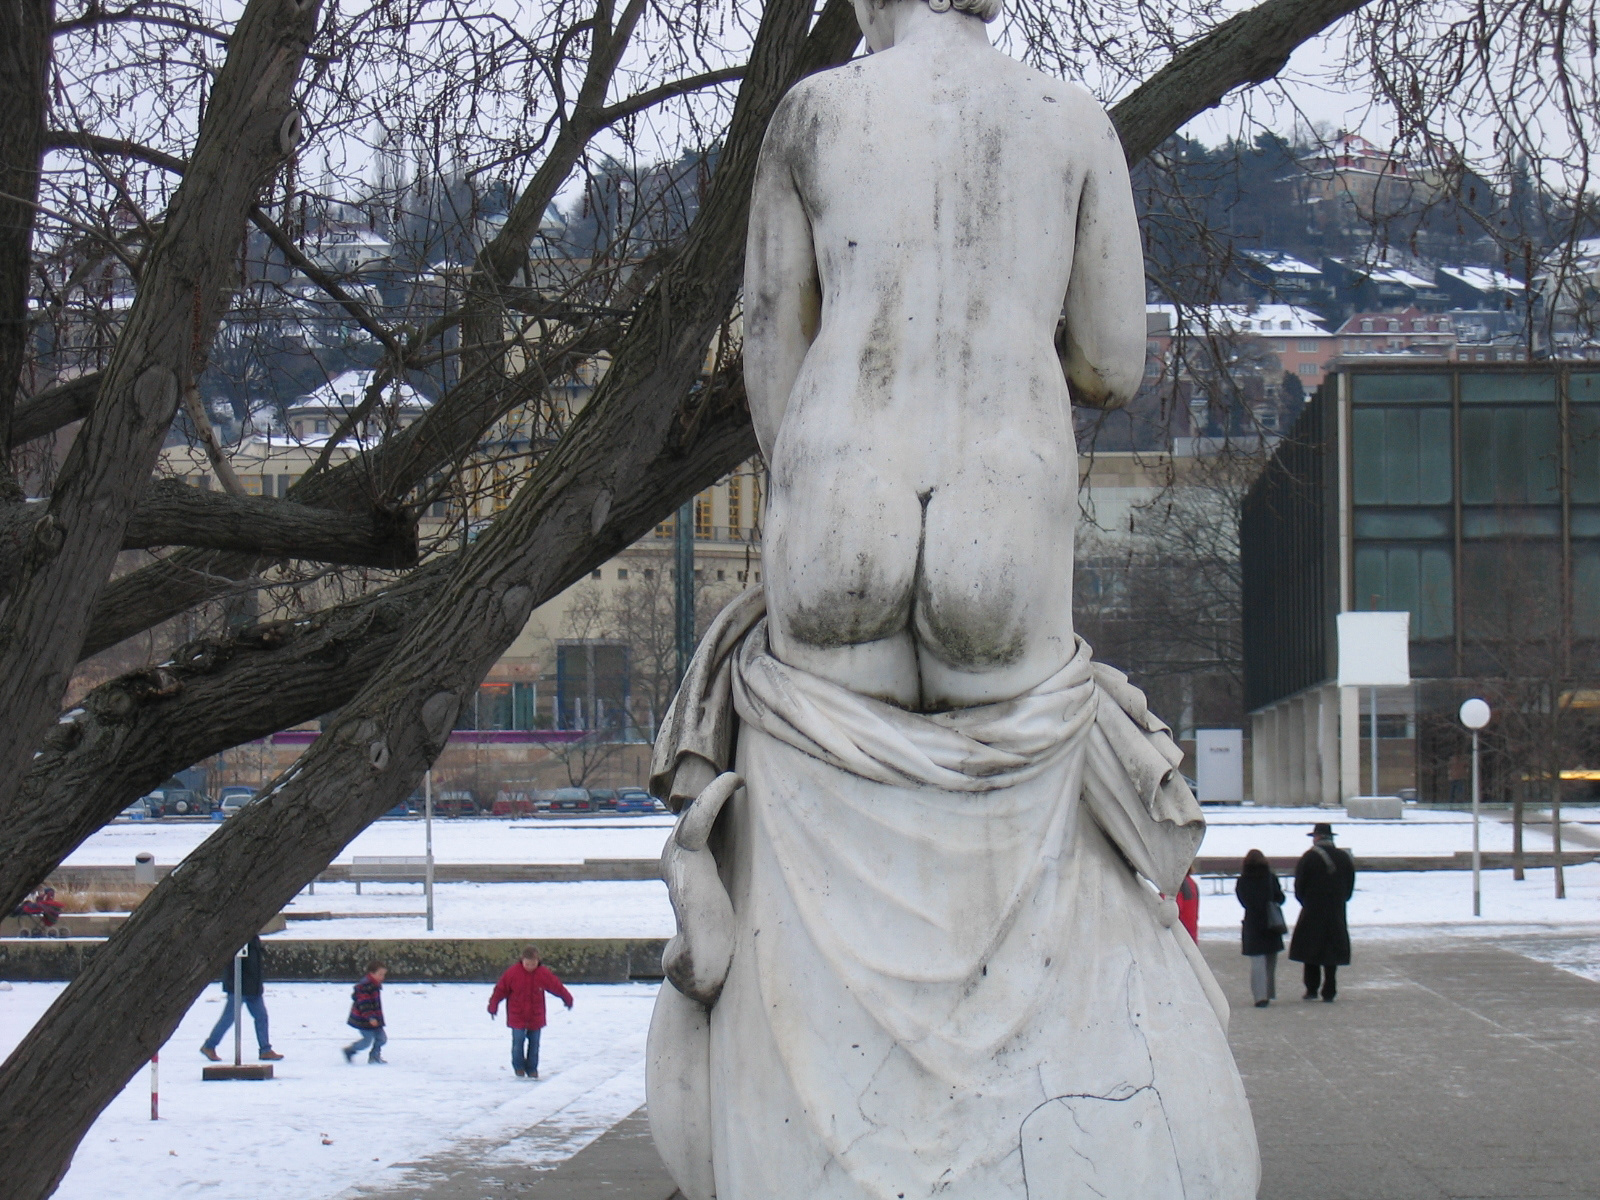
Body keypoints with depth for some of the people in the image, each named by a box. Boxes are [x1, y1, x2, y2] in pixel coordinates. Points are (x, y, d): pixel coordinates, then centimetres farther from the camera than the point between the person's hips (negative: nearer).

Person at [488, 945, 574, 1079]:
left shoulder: (544, 973, -7)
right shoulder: (512, 972, -13)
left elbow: (557, 987, 7)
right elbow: (500, 989, -4)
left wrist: (568, 999, 18)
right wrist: (493, 1006, 1)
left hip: (536, 1016, 2)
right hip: (517, 1016, -2)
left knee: (534, 1043, 7)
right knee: (518, 1042, -3)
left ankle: (532, 1069, 20)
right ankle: (519, 1068, 15)